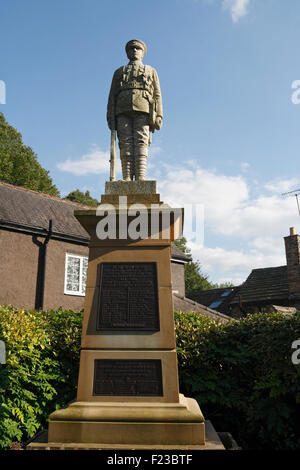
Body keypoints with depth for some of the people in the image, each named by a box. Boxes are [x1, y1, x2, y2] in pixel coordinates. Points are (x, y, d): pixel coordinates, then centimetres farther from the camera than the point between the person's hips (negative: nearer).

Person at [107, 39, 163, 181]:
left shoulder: (151, 71, 25)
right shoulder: (119, 72, 28)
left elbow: (157, 95, 12)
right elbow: (112, 96, 17)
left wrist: (158, 116, -4)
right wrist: (110, 117, 1)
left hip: (143, 111, -1)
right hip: (123, 111, 1)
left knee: (141, 143, -15)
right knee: (126, 144, -11)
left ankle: (140, 179, -24)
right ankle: (127, 180, -18)